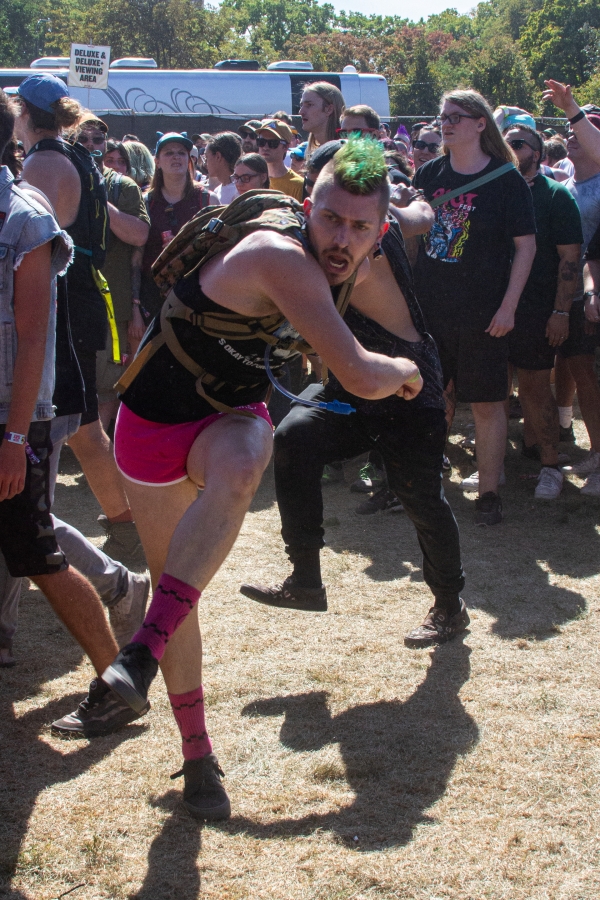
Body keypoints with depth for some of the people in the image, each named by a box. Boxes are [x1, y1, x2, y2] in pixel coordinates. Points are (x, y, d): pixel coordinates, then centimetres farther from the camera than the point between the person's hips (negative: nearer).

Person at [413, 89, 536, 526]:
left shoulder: (506, 179, -7)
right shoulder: (429, 174, 5)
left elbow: (526, 245, -7)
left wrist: (508, 306, -12)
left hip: (481, 312, -4)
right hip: (429, 308, 4)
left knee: (487, 403, 2)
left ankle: (489, 492, 10)